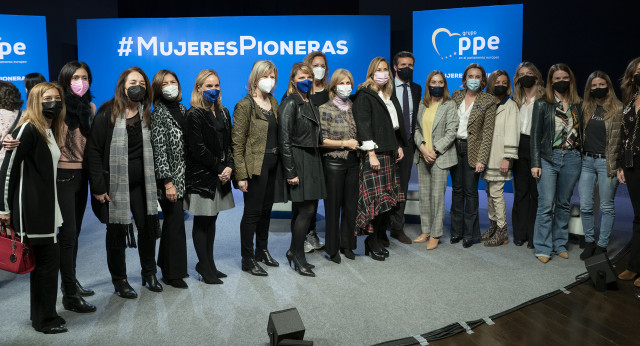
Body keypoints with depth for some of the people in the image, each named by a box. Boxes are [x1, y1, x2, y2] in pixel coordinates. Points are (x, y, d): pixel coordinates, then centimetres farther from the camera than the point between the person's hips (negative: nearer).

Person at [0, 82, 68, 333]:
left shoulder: (51, 132, 13)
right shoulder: (28, 129, -12)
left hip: (47, 207, 9)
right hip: (31, 208, -9)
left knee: (45, 260, 14)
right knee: (47, 260, -3)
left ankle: (41, 315, 27)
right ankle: (44, 320, 11)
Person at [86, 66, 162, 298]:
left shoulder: (146, 114, 8)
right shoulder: (107, 113, -7)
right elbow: (93, 150, -9)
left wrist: (152, 181, 7)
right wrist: (98, 187, -13)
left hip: (140, 184, 4)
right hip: (115, 184, -4)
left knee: (147, 226, 6)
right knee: (117, 232, 6)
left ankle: (149, 274, 25)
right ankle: (119, 280, 21)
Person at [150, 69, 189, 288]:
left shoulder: (181, 109, 12)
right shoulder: (158, 114, -10)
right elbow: (159, 150, -15)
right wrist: (168, 182, -19)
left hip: (182, 175, 7)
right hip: (169, 177, -7)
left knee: (173, 221, 16)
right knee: (175, 222, -3)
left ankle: (168, 265, 29)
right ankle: (172, 274, 8)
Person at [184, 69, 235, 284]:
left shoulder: (223, 113, 13)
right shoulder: (194, 115, -9)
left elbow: (228, 144, 10)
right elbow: (198, 149, -15)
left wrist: (229, 167, -6)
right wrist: (219, 169, -12)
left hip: (220, 175, 7)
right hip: (201, 176, -7)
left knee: (211, 220, 12)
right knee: (202, 222, 2)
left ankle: (208, 264, 22)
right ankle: (205, 268, 11)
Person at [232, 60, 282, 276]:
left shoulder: (274, 102, 11)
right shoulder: (245, 105, -11)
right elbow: (237, 143, -13)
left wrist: (280, 161, 8)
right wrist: (241, 175, -18)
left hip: (272, 164, 7)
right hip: (255, 165, -7)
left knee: (266, 209, 17)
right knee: (252, 211, 1)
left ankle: (262, 250, 33)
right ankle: (247, 259, 13)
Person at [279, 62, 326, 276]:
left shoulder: (311, 103, 15)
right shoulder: (290, 104, -9)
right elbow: (284, 140, -15)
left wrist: (315, 160, 11)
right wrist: (290, 172, -18)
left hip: (312, 159, 8)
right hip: (298, 160, -8)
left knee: (308, 208, 9)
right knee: (307, 209, -7)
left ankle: (294, 251, 23)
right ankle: (298, 258, 7)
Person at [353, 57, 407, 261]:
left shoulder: (390, 96, 21)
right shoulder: (365, 95, -4)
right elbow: (363, 125, -12)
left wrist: (399, 146, 16)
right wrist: (371, 153, -18)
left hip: (390, 153, 8)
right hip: (374, 154, -8)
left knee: (388, 199, 5)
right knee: (376, 198, -10)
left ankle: (378, 237, 14)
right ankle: (372, 241, 2)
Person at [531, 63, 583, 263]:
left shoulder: (578, 105, 10)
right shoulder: (542, 104, 3)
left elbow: (582, 132, 12)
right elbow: (536, 135, 0)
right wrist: (535, 163, -6)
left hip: (572, 158, 3)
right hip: (548, 158, -3)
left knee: (564, 204, 10)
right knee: (546, 205, -5)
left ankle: (560, 244, 20)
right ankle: (543, 248, 2)